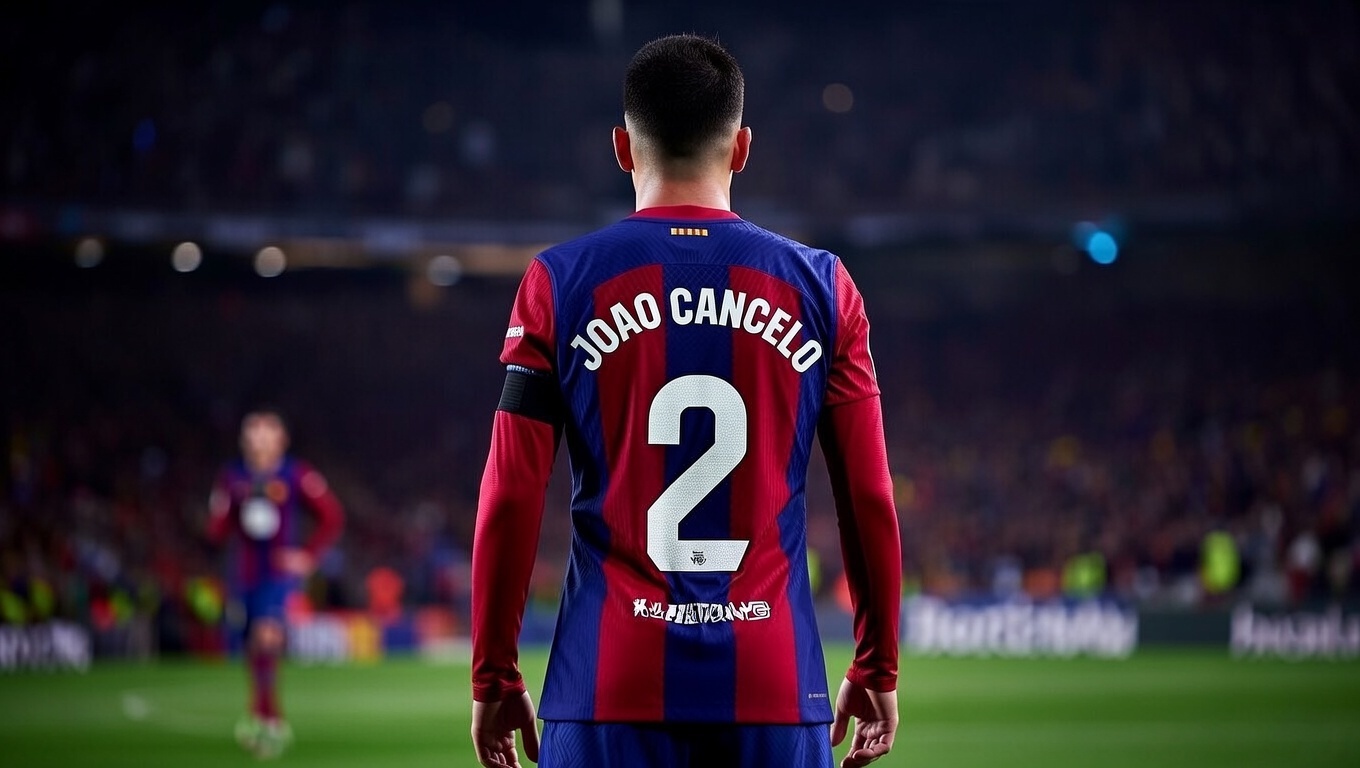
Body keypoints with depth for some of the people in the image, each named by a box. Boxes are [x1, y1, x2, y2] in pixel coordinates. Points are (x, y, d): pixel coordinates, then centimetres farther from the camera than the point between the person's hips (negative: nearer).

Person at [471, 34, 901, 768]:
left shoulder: (560, 285, 2)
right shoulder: (820, 288, 5)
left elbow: (509, 500, 0)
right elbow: (870, 500, 5)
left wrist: (495, 679, 8)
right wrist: (877, 669, 15)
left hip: (610, 685, -1)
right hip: (774, 686, 1)